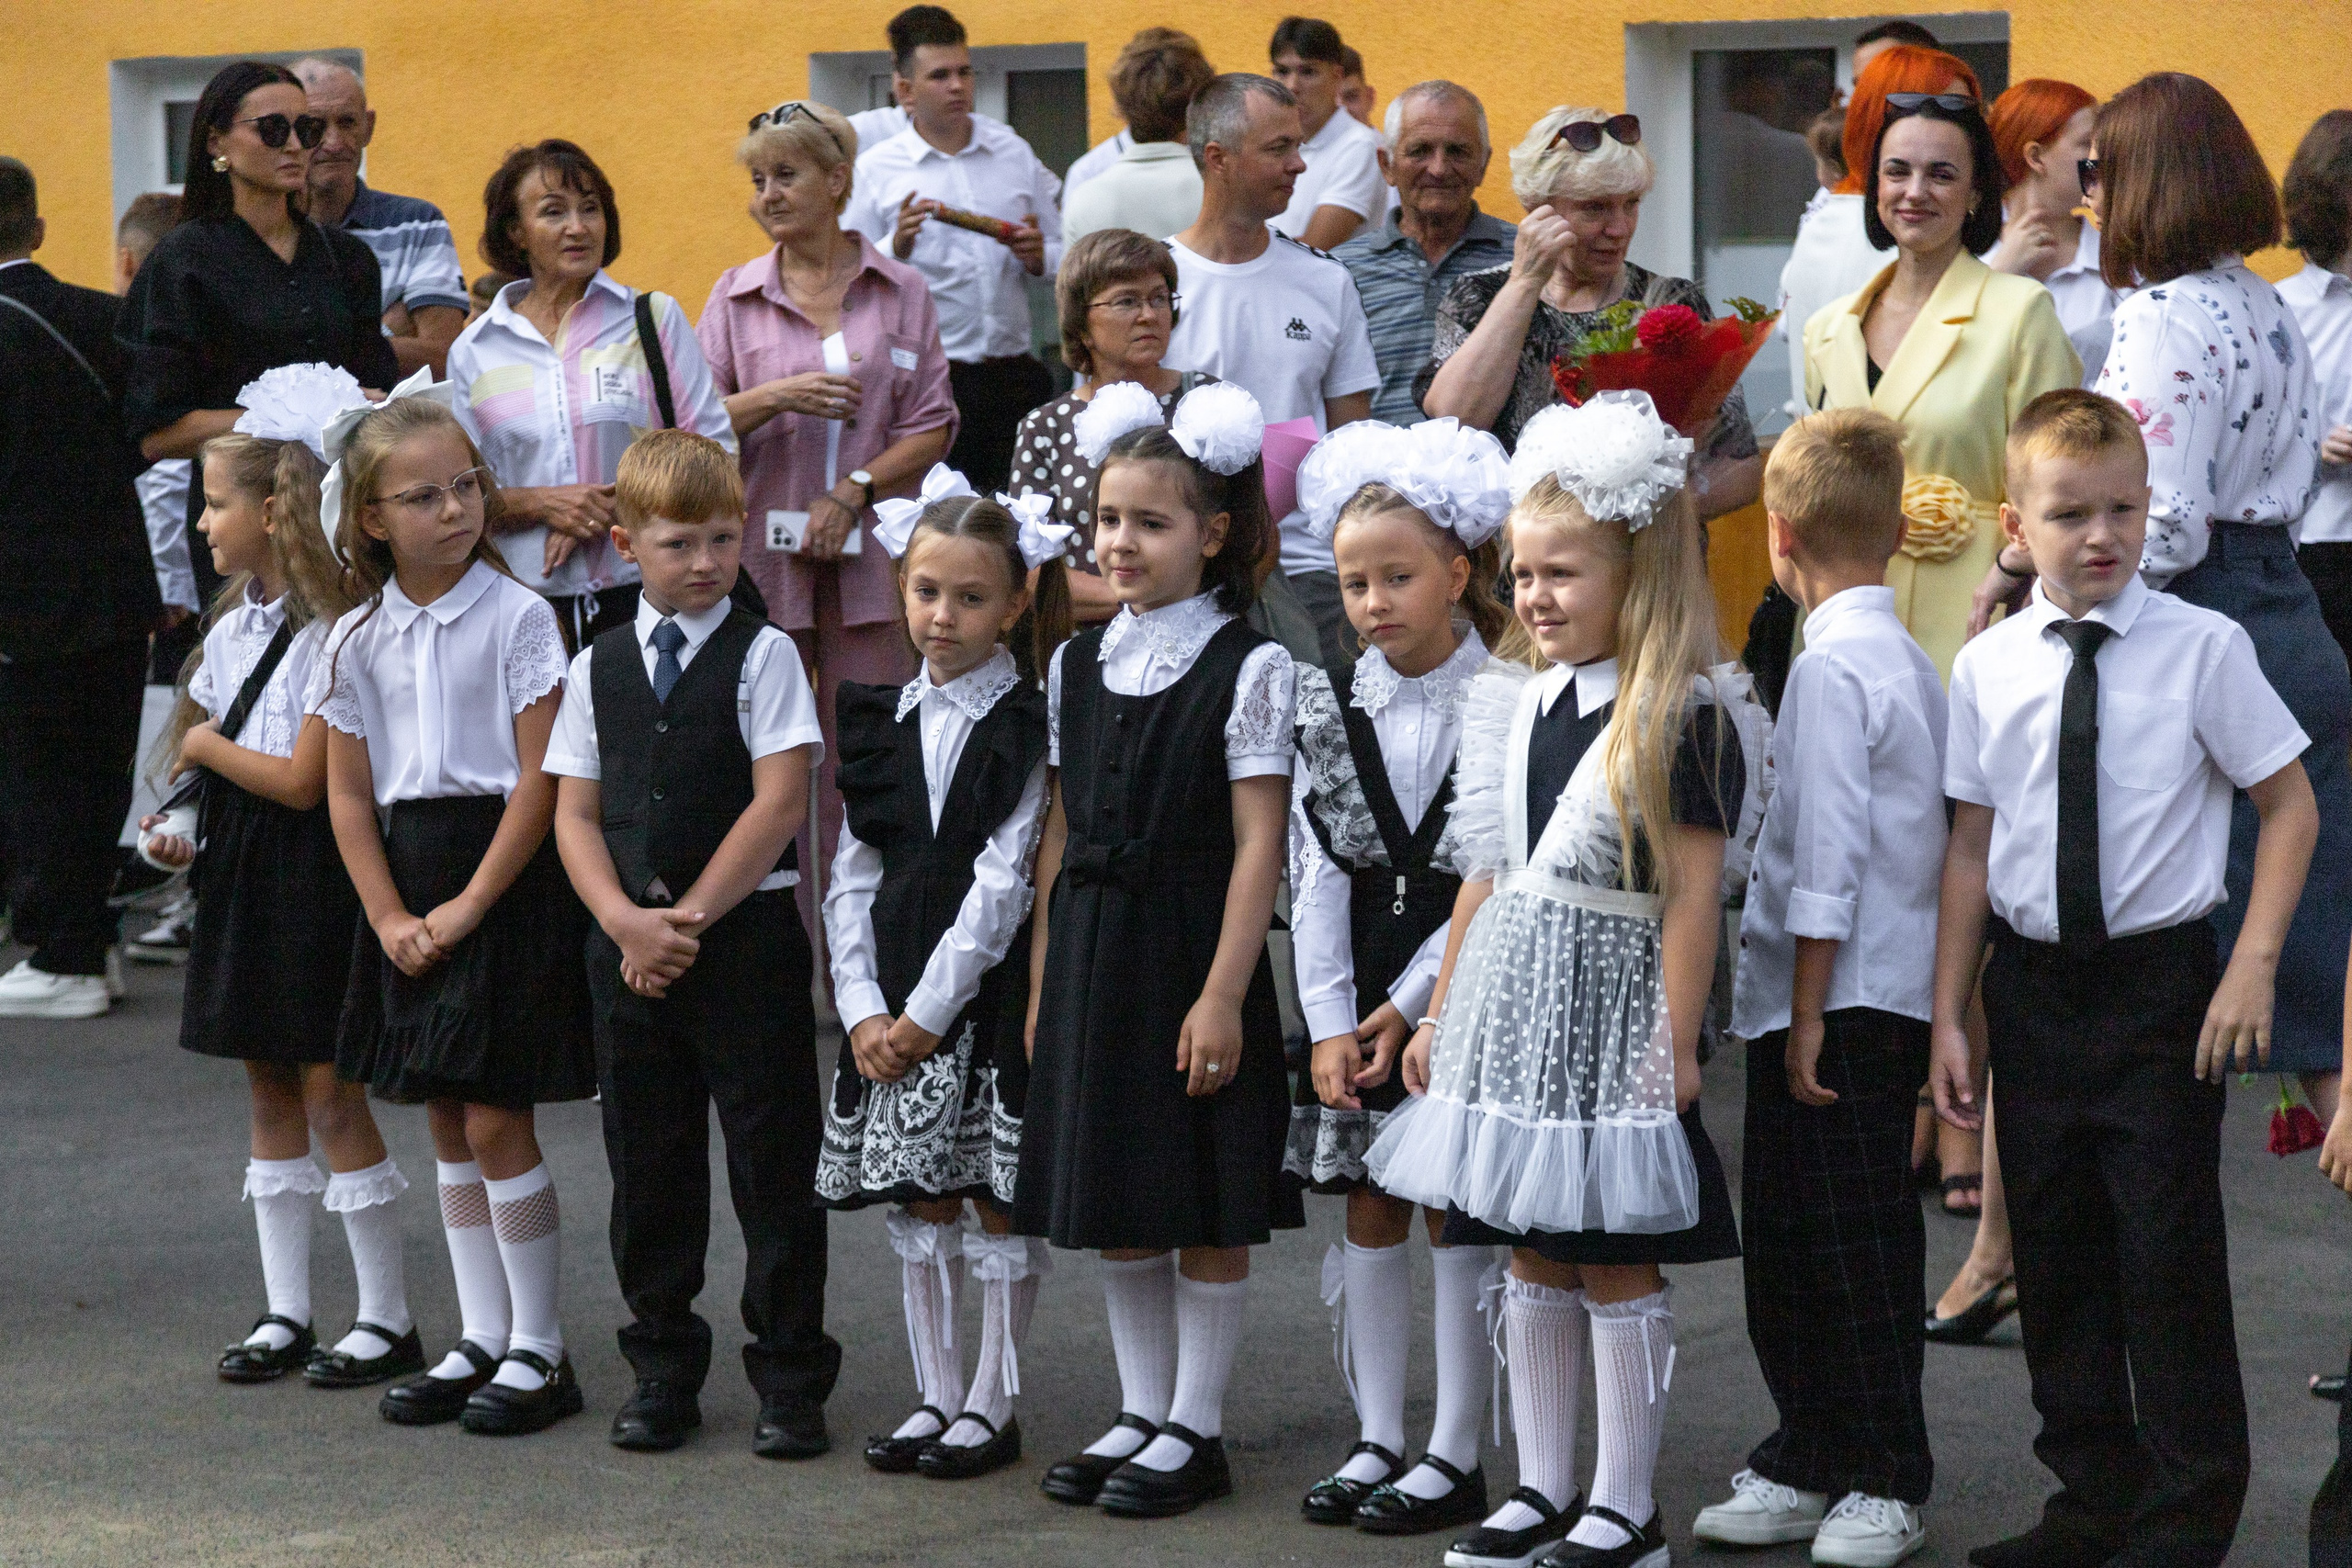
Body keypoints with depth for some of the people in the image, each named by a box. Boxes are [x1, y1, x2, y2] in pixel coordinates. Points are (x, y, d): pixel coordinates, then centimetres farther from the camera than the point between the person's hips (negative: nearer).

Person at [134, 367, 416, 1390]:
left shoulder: (329, 634, -15)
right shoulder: (233, 626, 12)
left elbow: (300, 780, -19)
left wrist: (207, 745, -7)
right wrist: (183, 826, 2)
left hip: (308, 874, -8)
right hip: (239, 873, 9)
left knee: (329, 1090, -5)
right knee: (269, 1087, 11)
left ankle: (388, 1322, 3)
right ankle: (285, 1315, 17)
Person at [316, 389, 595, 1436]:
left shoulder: (517, 617, -8)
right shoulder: (358, 639, 5)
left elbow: (539, 779, -11)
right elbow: (349, 791, 7)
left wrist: (470, 905, -14)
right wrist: (389, 916, -4)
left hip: (507, 874, -5)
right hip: (408, 881, 5)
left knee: (493, 1117, -5)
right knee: (447, 1122, 11)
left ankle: (539, 1349, 5)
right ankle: (481, 1338, 20)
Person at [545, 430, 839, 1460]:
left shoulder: (762, 655, -3)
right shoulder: (599, 667, 9)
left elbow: (780, 802, -10)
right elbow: (576, 813, 7)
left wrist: (690, 915, -12)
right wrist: (625, 920, -9)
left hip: (746, 938, -4)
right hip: (628, 947, 4)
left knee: (772, 1163, -1)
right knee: (648, 1163, 10)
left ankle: (791, 1381, 7)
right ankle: (663, 1370, 22)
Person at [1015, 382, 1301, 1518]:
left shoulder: (1247, 668, -8)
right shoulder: (1078, 666, 9)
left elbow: (1259, 845, -11)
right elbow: (1061, 837, 12)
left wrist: (1222, 993, -15)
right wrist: (1043, 984, 10)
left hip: (1193, 955, -6)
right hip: (1092, 956, 6)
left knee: (1208, 1207, 2)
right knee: (1112, 1199, 12)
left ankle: (1195, 1427, 11)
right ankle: (1140, 1413, 23)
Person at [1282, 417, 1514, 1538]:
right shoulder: (1332, 708, 4)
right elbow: (1316, 875, 3)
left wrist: (1410, 1006, -12)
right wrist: (1329, 1022, -5)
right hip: (1352, 990, 5)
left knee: (1456, 1213, 0)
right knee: (1367, 1212, 10)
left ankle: (1455, 1455, 7)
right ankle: (1378, 1439, 19)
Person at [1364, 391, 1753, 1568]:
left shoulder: (1678, 720, -11)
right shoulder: (1518, 705, 10)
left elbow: (1693, 893, -13)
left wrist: (1676, 1044, -15)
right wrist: (1440, 1012, 16)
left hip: (1611, 1017, -7)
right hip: (1508, 1012, 7)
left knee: (1615, 1265, -1)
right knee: (1533, 1259, 12)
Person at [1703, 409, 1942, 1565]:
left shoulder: (1829, 668, -15)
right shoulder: (1911, 662, 13)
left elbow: (1827, 857, -19)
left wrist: (1808, 1016, -17)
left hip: (1840, 1004, -10)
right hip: (1891, 994, 10)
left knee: (1859, 1245, -2)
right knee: (1785, 1240, 16)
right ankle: (1807, 1465, 24)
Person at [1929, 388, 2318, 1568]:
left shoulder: (2201, 649, -8)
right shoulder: (1987, 670, 2)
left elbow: (2291, 808, -1)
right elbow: (1971, 850, 7)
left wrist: (2253, 965, -9)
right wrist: (1948, 1016, 7)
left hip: (2162, 979, -4)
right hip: (2032, 981, 4)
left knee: (2171, 1250, -2)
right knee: (2053, 1250, 11)